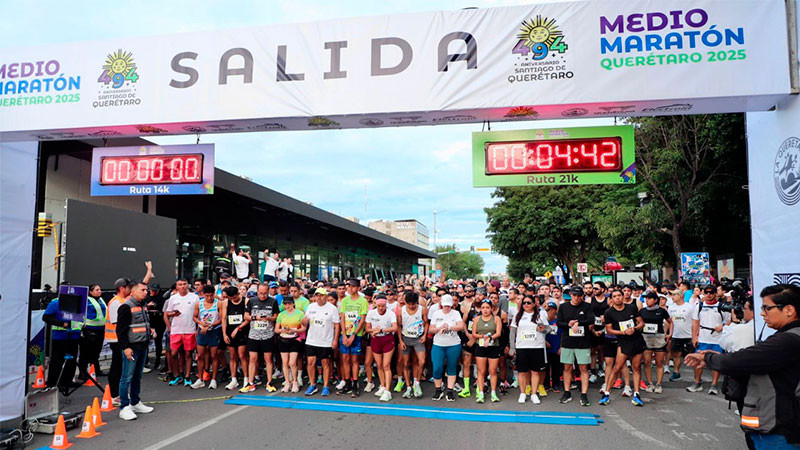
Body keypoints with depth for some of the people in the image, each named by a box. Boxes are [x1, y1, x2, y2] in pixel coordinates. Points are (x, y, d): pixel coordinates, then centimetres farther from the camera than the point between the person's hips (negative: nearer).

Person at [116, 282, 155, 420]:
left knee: (137, 376, 16)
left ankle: (135, 403, 26)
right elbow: (121, 329, -16)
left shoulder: (142, 306, 17)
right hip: (131, 348, -9)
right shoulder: (126, 307, -12)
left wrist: (149, 330, 13)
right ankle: (124, 407, 1)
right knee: (127, 378, -5)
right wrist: (125, 347, -20)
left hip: (142, 347, 9)